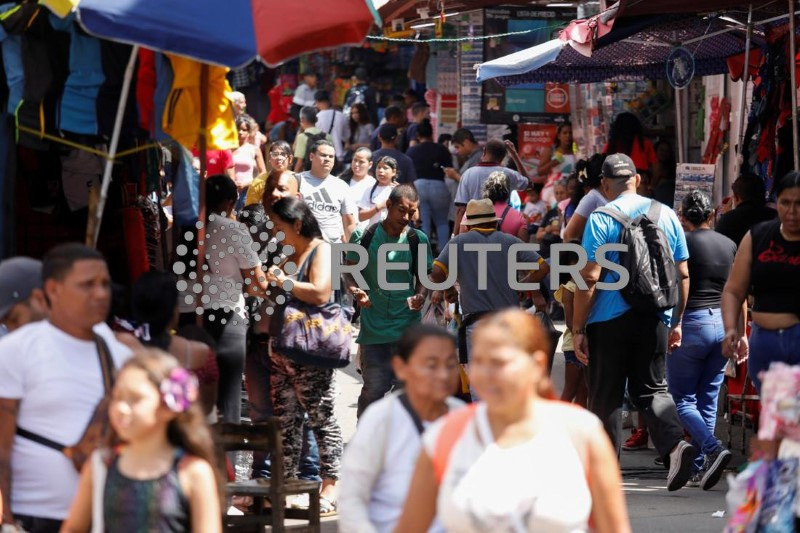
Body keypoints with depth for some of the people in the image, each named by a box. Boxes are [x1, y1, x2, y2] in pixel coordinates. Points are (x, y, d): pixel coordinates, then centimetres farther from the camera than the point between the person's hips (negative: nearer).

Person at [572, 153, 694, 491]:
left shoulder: (601, 219, -8)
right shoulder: (666, 215, 6)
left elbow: (589, 279, -11)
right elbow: (682, 275, 10)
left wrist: (578, 329, -6)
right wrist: (677, 321, 18)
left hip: (610, 322, -4)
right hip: (654, 320, 4)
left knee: (606, 396, 6)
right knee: (651, 388, 12)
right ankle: (675, 444, -13)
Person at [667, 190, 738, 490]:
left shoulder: (682, 243, -6)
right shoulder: (729, 245, 9)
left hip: (692, 323, -5)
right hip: (723, 324, 5)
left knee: (682, 398, 2)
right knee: (708, 399, 11)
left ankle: (712, 449, -20)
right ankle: (700, 470, 11)